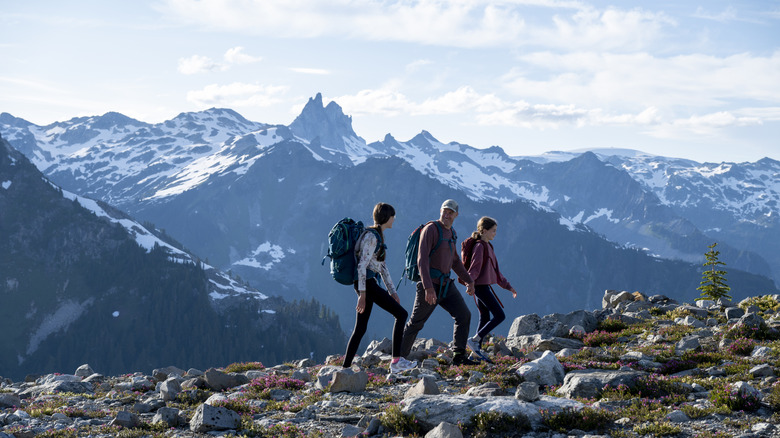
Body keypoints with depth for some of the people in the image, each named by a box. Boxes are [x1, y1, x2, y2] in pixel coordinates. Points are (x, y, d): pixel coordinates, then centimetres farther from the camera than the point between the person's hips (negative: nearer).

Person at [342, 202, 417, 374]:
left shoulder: (378, 235, 18)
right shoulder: (371, 236, -12)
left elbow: (382, 265, 22)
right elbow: (362, 265, -18)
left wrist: (392, 291, 21)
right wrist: (362, 293, -21)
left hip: (367, 284, 10)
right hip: (367, 283, -10)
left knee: (360, 328, 9)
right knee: (401, 314, -8)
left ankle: (345, 366, 10)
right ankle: (396, 361, -11)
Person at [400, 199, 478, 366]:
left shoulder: (450, 233, 13)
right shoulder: (431, 229, -13)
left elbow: (455, 261, 26)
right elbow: (422, 259, -22)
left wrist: (469, 281, 21)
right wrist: (428, 288, -30)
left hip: (445, 284, 8)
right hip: (429, 284, -8)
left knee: (463, 316, 0)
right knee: (416, 322, 1)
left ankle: (458, 356, 5)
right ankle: (400, 357, 14)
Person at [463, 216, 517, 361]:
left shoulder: (488, 246, 18)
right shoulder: (479, 246, -12)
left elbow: (495, 271, 24)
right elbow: (474, 268, -23)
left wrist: (508, 286, 25)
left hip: (484, 286, 10)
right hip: (481, 286, -10)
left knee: (485, 318, 11)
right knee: (500, 316, -10)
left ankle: (478, 349, 13)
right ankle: (474, 340, -10)